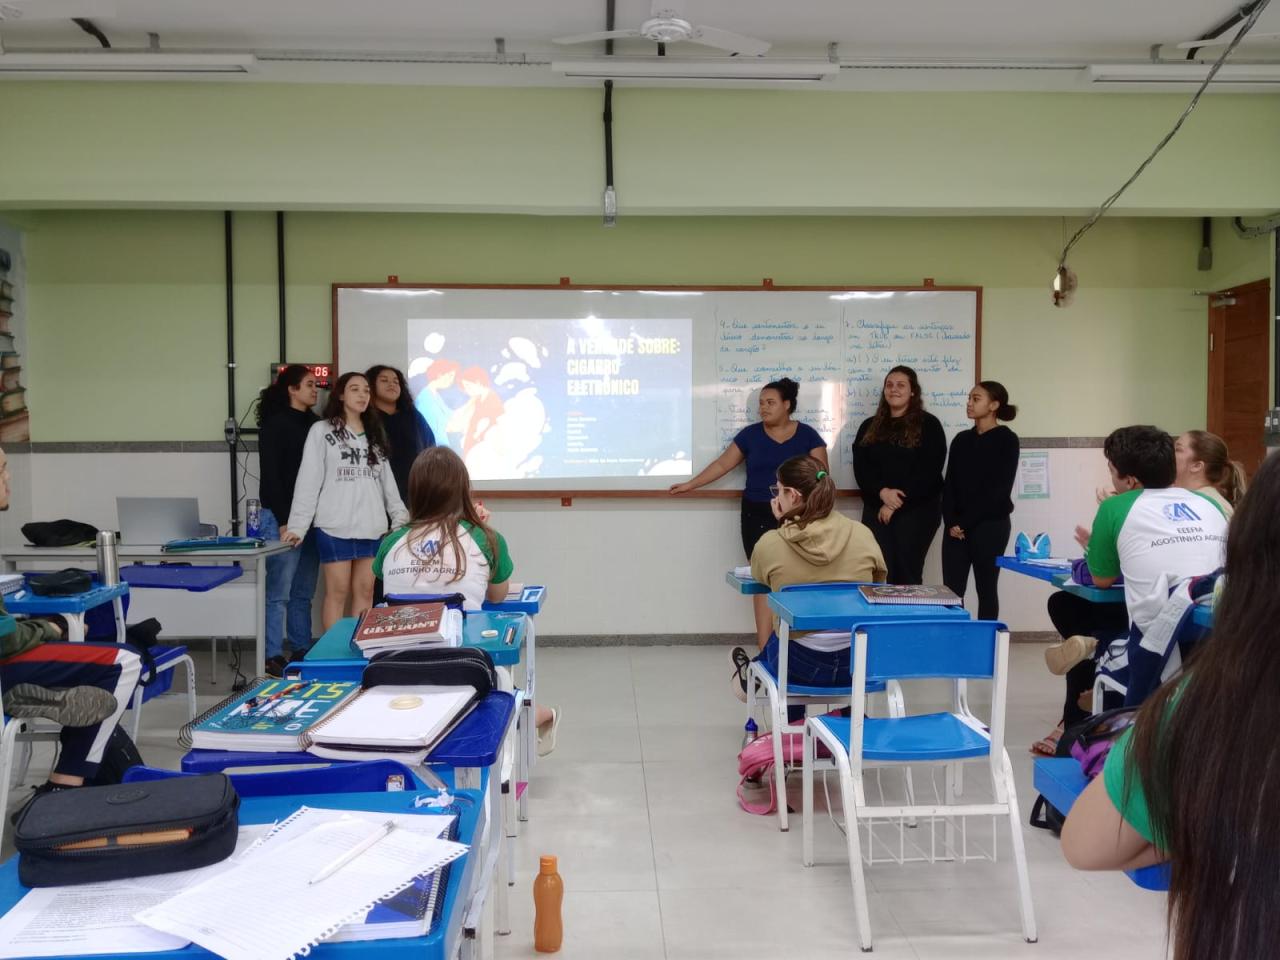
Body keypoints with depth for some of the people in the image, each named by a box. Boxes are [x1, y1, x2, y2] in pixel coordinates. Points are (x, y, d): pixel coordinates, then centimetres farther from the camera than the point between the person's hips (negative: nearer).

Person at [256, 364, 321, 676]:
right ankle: (273, 656, 3)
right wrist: (285, 520, -13)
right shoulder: (275, 424, -4)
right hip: (283, 518, -6)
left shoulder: (314, 423, 14)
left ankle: (302, 650, 18)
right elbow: (270, 475, -9)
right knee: (279, 591, -3)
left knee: (304, 591, 11)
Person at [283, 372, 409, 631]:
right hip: (335, 527, -4)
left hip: (371, 527, 4)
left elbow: (387, 480, 15)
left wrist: (401, 517, 6)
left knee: (365, 592, 7)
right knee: (337, 592, -1)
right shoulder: (322, 431, 0)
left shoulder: (375, 433, 16)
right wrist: (297, 526, -10)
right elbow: (308, 481, -4)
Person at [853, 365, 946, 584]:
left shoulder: (928, 425, 2)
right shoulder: (869, 426, 14)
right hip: (876, 510, 3)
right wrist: (882, 492, -15)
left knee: (906, 574, -4)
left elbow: (929, 471, -8)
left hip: (916, 510, -3)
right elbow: (860, 467, 4)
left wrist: (897, 503, -13)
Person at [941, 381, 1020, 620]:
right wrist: (951, 522, -7)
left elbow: (999, 489, -10)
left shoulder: (1006, 440, -3)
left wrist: (965, 522, -13)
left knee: (986, 589, 4)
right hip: (955, 527, 5)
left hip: (990, 525, -5)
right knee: (951, 589, 1)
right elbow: (949, 484, 8)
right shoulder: (961, 439, 14)